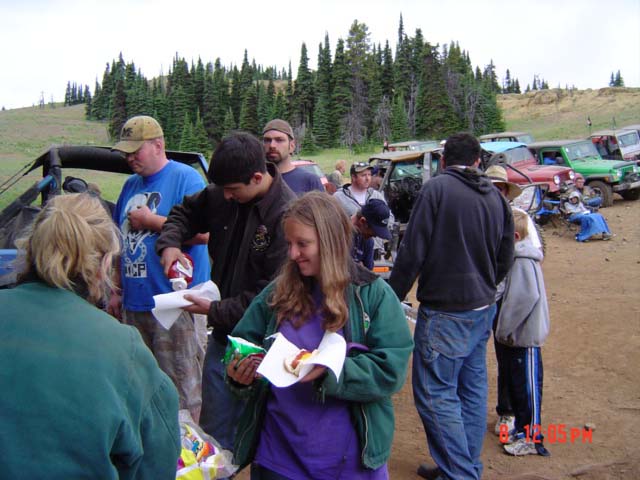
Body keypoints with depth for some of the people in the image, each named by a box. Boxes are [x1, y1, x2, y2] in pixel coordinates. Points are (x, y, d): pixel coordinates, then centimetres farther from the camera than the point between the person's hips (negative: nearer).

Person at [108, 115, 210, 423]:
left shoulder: (186, 178, -6)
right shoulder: (131, 184, 16)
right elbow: (120, 242, 21)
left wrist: (151, 220, -13)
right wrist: (116, 291, 16)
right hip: (133, 305, 8)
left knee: (183, 391, -2)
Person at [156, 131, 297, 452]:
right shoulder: (222, 195, -2)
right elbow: (185, 213, 18)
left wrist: (215, 310, -15)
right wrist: (169, 243, -3)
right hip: (222, 335, 6)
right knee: (214, 432, 19)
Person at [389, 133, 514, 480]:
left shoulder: (436, 188, -11)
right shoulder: (495, 196, 8)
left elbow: (412, 252, -15)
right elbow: (505, 259, 13)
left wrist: (392, 297, -6)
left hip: (445, 311, -8)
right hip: (483, 309, 8)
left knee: (435, 393, 0)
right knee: (472, 390, 16)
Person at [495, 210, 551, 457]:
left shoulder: (523, 260, -19)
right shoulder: (513, 258, 11)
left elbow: (526, 297, -27)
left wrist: (503, 328, -21)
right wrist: (503, 329, 12)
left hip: (525, 336, -9)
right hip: (515, 335, 9)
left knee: (528, 385, 1)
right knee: (515, 383, 18)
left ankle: (531, 438, 13)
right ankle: (520, 427, 32)